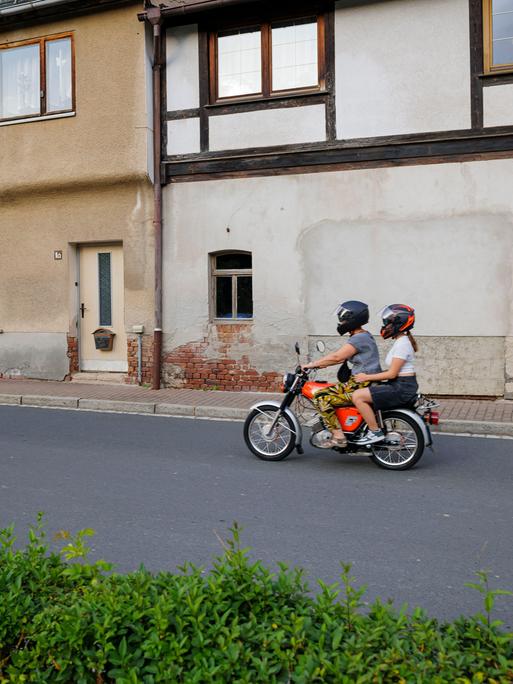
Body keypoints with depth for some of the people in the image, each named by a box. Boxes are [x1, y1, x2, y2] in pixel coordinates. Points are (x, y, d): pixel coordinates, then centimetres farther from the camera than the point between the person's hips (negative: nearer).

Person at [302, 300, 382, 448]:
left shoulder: (359, 338, -14)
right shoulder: (364, 336, 17)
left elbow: (337, 357, -20)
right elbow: (342, 357, 20)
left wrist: (313, 364, -13)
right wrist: (318, 364, 14)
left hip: (362, 385, -11)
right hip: (359, 382, 11)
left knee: (322, 398, -16)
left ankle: (338, 436, -16)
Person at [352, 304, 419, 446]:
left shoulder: (402, 343, -16)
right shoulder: (401, 341, 15)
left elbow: (392, 374, -19)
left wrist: (367, 377, -12)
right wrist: (368, 375, 11)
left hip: (402, 388, -11)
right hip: (400, 385, 11)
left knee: (358, 396, -17)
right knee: (361, 393, 19)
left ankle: (375, 432, -9)